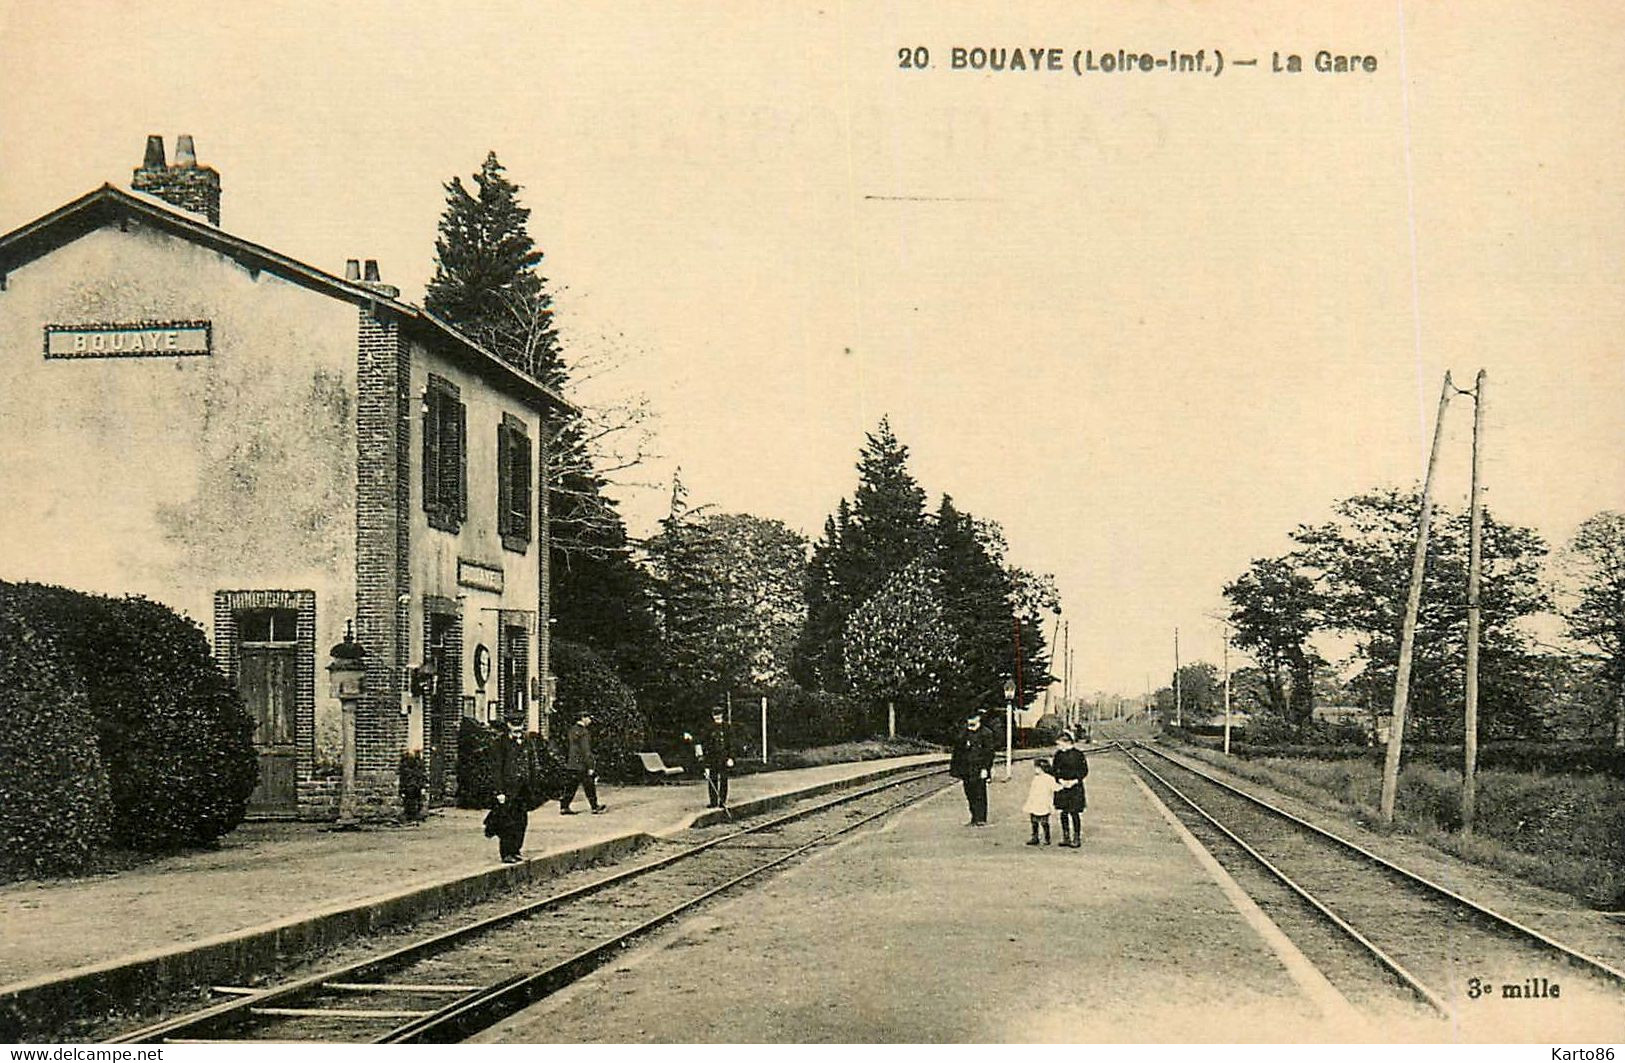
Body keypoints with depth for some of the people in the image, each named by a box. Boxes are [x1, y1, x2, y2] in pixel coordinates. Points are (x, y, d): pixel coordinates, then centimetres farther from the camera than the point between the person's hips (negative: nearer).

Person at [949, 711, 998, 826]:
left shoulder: (986, 734, -3)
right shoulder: (963, 734, 13)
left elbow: (989, 752, -6)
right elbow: (957, 752, 18)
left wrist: (985, 768, -14)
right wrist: (955, 769, 14)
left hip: (979, 769, -5)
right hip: (966, 770, 5)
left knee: (980, 794, -6)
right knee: (970, 795, 7)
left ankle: (981, 819, -1)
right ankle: (974, 818, 13)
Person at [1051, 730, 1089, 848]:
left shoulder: (1078, 754, -9)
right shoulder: (1059, 754, 4)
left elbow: (1084, 770, -5)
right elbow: (1054, 770, 7)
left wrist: (1074, 781, -16)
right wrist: (1061, 781, -10)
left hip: (1075, 787, -5)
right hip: (1062, 787, 5)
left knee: (1074, 813, -4)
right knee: (1063, 813, 8)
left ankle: (1077, 839, 6)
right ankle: (1066, 838, 18)